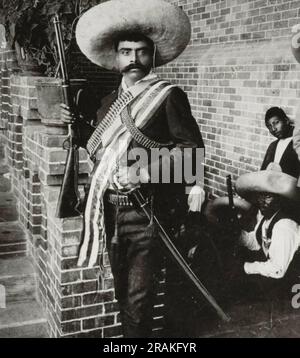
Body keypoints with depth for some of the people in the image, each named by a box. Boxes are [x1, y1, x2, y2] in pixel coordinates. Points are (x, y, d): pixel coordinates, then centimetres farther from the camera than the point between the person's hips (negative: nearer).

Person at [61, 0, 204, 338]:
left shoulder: (168, 96, -6)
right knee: (123, 294, 18)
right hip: (110, 211, 6)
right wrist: (78, 125, 7)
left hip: (146, 211, -6)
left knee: (137, 299, -2)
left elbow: (192, 147, -12)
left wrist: (143, 172, -20)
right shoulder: (110, 101, 13)